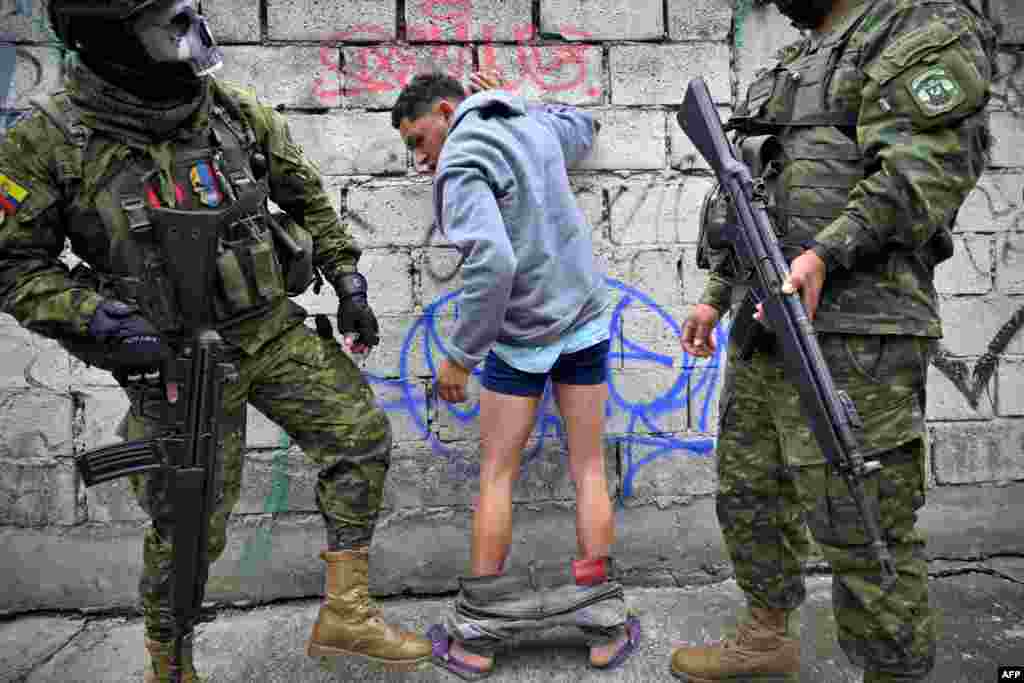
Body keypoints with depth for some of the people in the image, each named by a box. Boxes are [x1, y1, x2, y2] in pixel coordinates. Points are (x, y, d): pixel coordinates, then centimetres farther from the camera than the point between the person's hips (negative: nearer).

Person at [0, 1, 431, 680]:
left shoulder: (239, 112, -5)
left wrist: (349, 282, 5)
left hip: (274, 332, 4)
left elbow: (308, 198, 9)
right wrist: (98, 320, -23)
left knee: (362, 434, -6)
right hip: (179, 362, -3)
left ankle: (344, 612, 9)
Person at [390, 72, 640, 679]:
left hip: (520, 338, -5)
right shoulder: (535, 123, 6)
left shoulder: (460, 163, -15)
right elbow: (582, 128, 31)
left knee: (497, 476, 8)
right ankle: (605, 628, 18)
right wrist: (515, 101, 32)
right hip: (585, 321, 6)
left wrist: (461, 355, -21)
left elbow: (492, 263, -29)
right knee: (589, 470, 11)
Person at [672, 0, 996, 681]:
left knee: (863, 532, -3)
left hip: (850, 337, -8)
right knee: (749, 496, 16)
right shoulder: (798, 63, 25)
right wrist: (716, 297, 20)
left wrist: (822, 255, -26)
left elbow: (926, 169, -15)